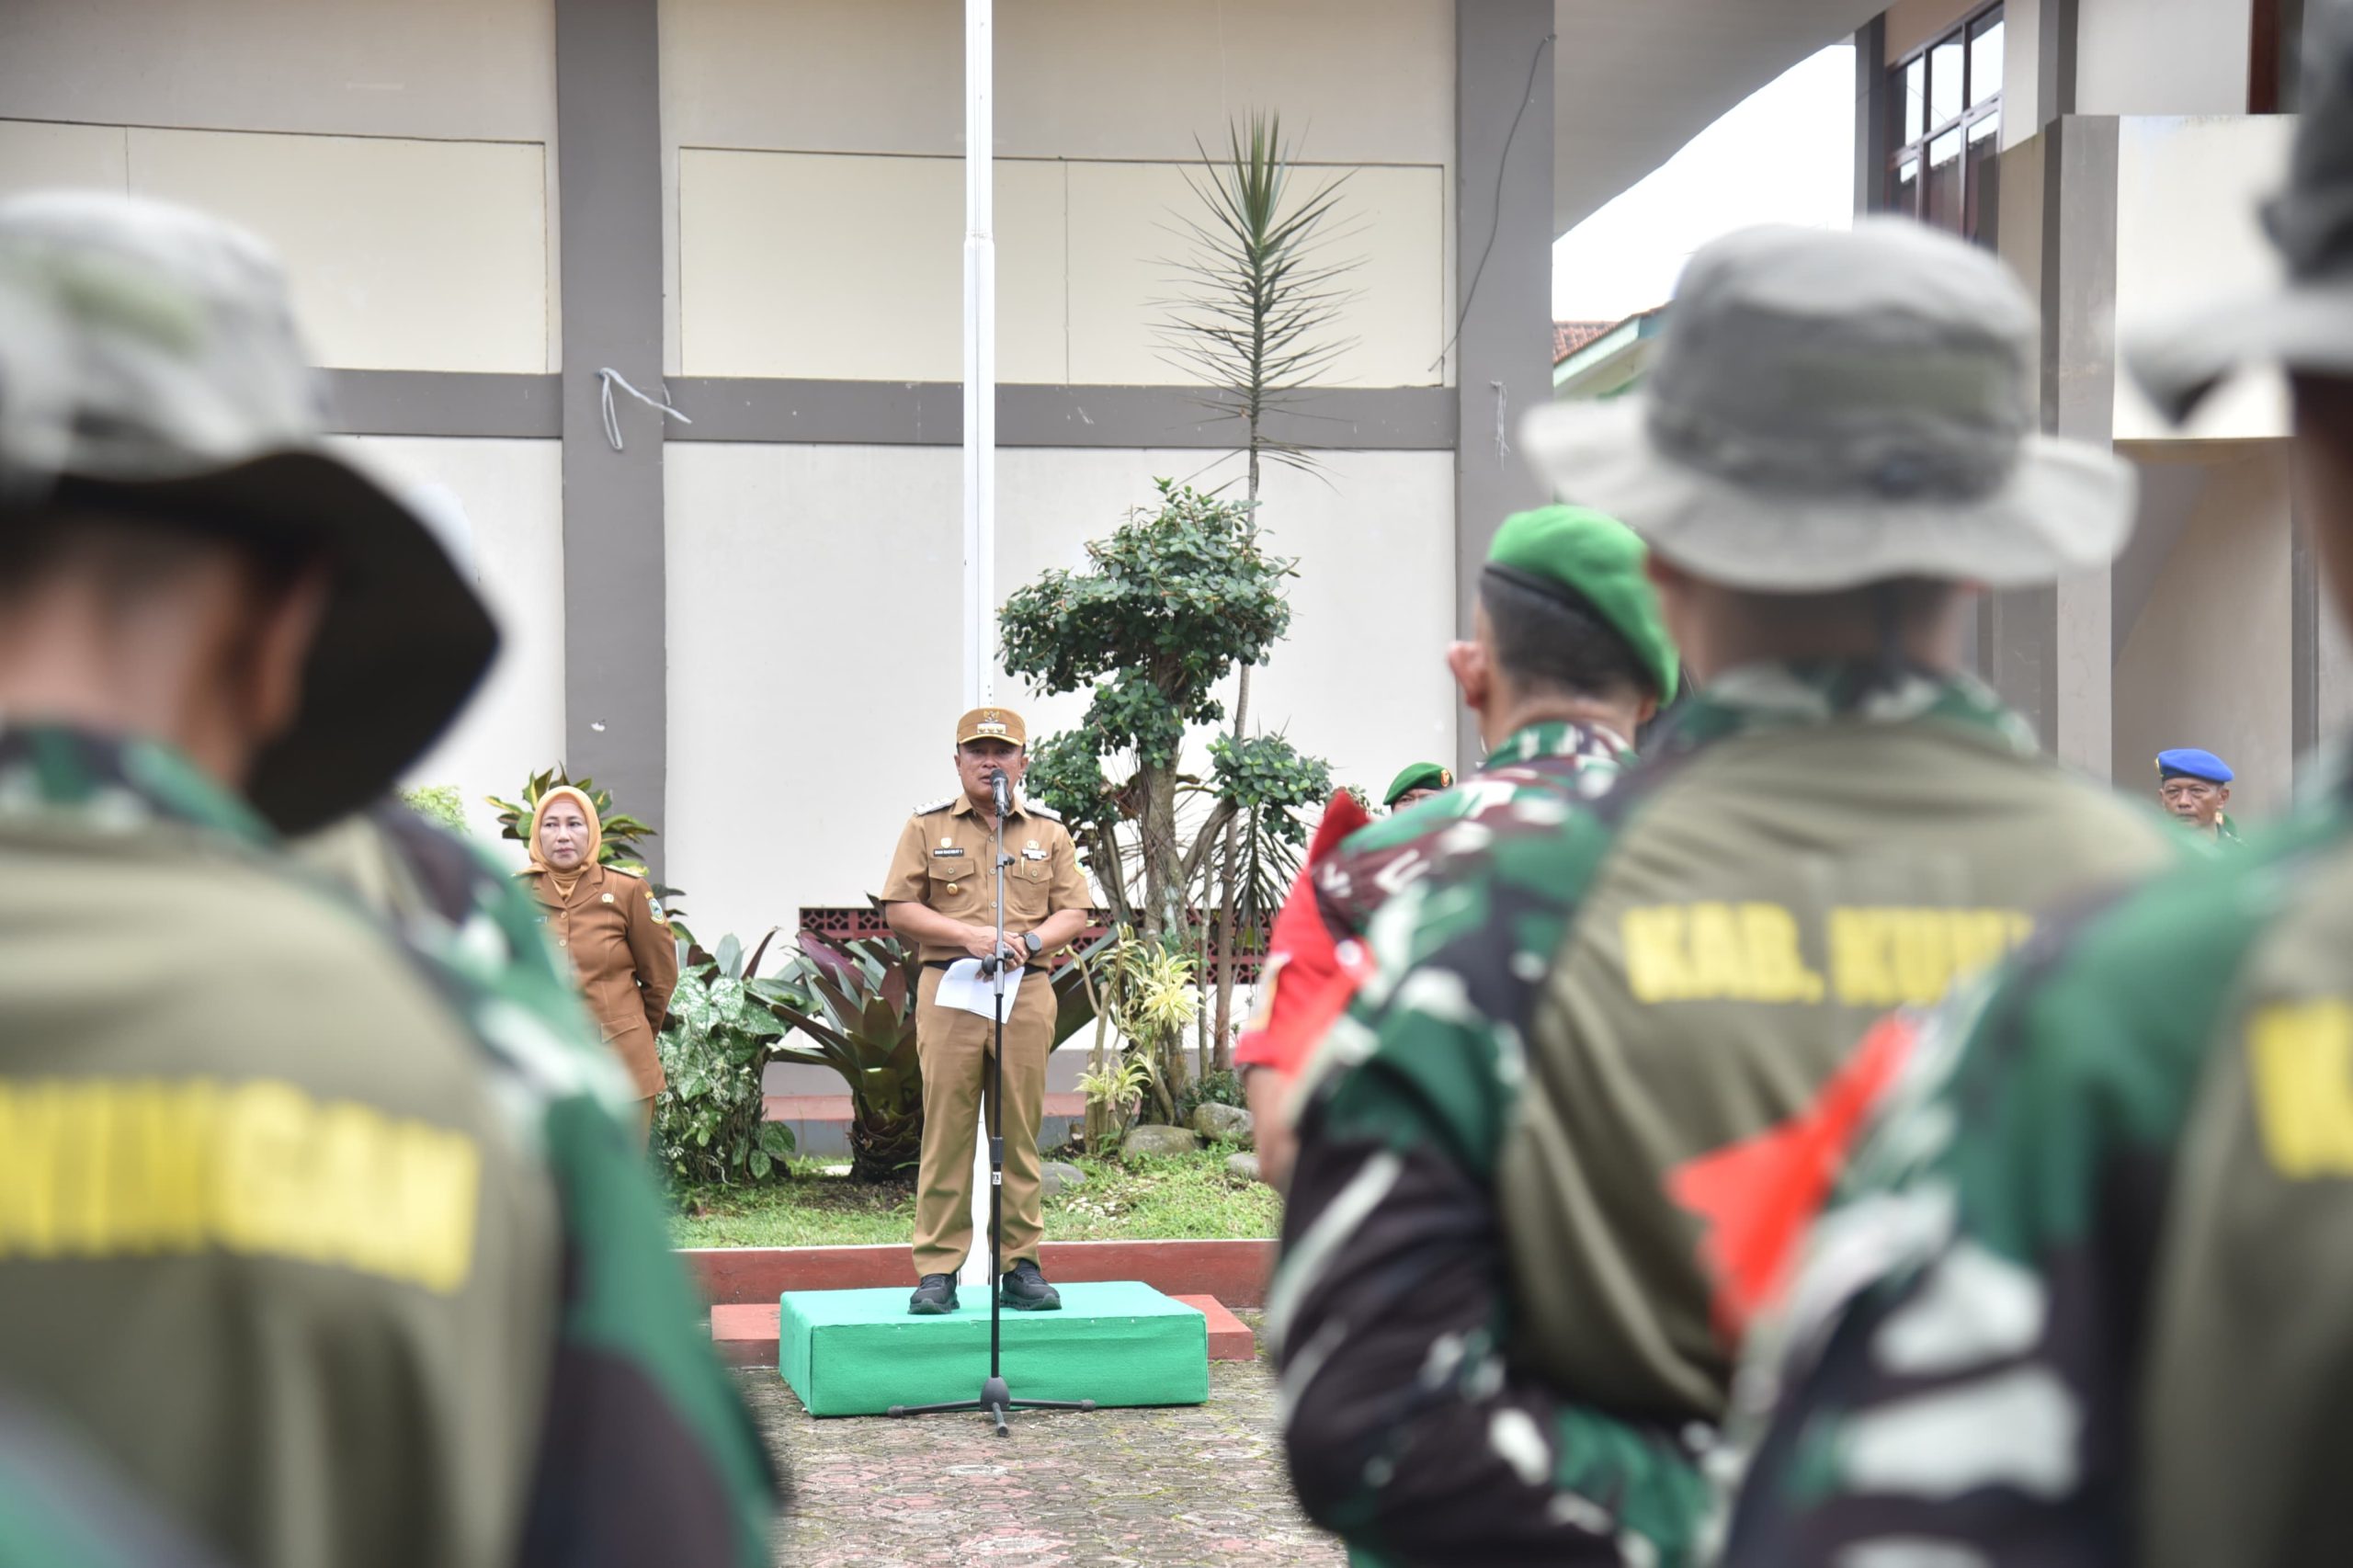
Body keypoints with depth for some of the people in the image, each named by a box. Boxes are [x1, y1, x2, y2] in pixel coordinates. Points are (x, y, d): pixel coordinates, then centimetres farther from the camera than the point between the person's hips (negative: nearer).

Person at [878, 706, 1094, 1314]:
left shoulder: (1049, 831, 13)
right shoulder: (926, 827, 8)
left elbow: (1074, 911, 11)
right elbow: (898, 908, 2)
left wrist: (1032, 940, -9)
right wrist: (968, 937, -11)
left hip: (1028, 994, 2)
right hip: (948, 991, -2)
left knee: (1021, 1132, 3)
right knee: (945, 1132, -3)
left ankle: (1021, 1266, 8)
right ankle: (937, 1271, 0)